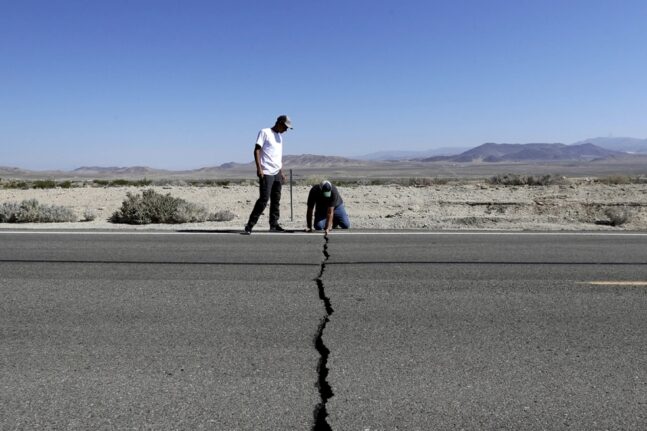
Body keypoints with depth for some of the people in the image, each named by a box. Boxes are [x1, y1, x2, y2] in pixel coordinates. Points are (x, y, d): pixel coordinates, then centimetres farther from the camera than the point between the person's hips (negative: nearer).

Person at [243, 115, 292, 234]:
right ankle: (250, 225, -5)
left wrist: (282, 172, 18)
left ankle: (274, 225, 14)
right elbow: (256, 150, -9)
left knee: (276, 200, 7)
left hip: (277, 173, 8)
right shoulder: (265, 132, -3)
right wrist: (259, 168, -17)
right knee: (264, 199, -11)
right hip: (266, 173, -8)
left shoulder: (280, 136, 19)